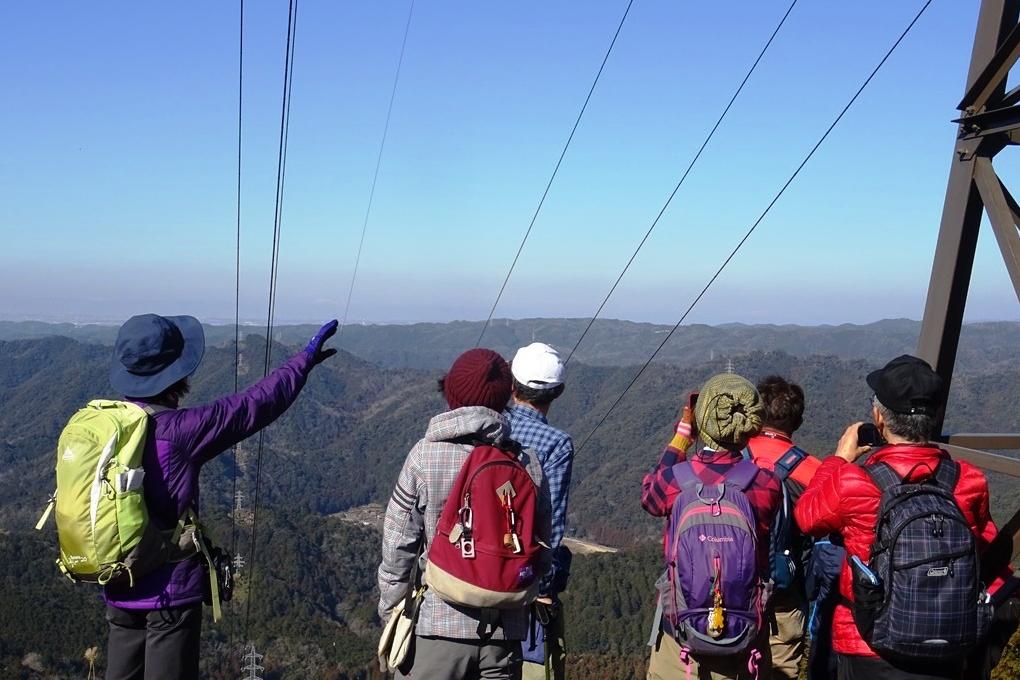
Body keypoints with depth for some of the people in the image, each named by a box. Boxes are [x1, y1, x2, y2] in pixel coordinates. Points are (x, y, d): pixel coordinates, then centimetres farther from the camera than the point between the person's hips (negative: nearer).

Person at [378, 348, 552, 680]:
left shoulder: (425, 456, -10)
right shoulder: (528, 464, -2)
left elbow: (398, 546, -5)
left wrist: (389, 608, 8)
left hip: (439, 627, -2)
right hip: (505, 632, 3)